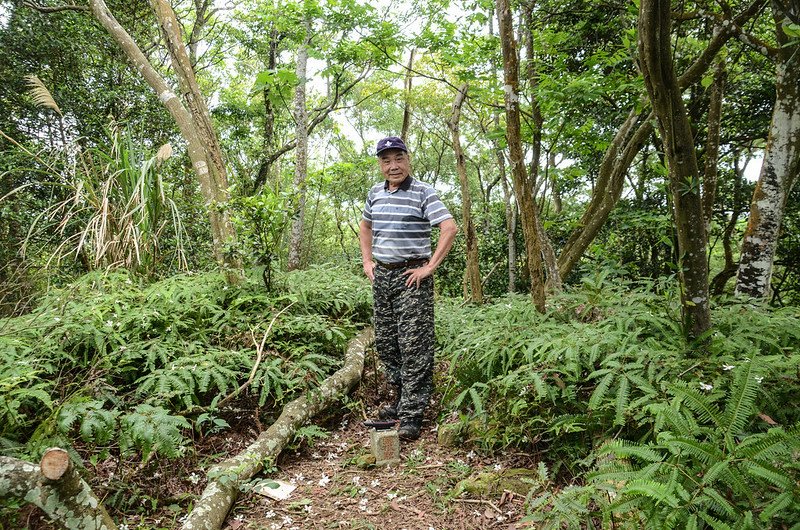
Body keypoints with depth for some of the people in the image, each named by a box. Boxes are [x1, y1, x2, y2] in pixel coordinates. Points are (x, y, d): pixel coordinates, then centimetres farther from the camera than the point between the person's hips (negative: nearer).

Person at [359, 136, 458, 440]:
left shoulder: (423, 193, -9)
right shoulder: (375, 193, 10)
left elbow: (450, 228, -17)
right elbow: (365, 226, 26)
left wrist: (430, 267, -18)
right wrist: (367, 261, 15)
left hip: (412, 276, -7)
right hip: (382, 275, 7)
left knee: (413, 345, -5)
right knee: (384, 342, 13)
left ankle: (411, 415, 1)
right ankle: (402, 398, 29)